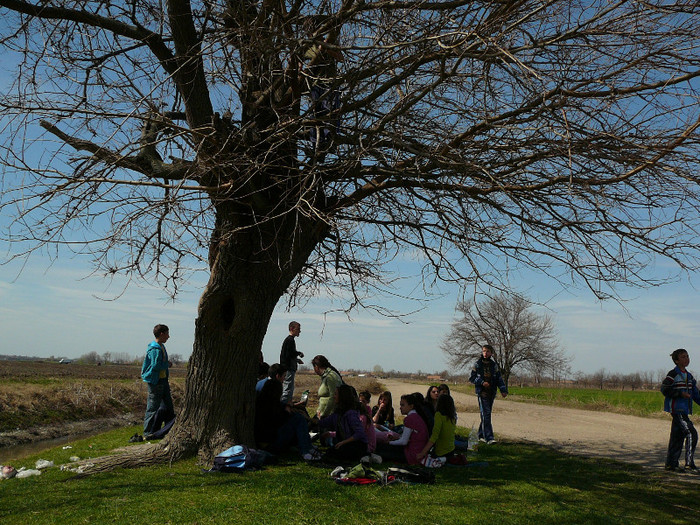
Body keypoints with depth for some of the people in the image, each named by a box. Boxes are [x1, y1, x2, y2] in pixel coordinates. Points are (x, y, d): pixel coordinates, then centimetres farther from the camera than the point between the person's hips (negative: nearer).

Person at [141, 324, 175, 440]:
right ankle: (147, 433, 2)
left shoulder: (161, 347, 13)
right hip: (155, 381, -10)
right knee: (152, 407, -4)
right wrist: (167, 364, -12)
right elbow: (155, 366, -25)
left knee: (168, 405, 16)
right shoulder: (155, 349, -19)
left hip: (163, 380, 10)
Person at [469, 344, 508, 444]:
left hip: (491, 393, 4)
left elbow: (499, 378, 9)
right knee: (485, 415, -12)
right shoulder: (477, 364, 2)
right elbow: (471, 378, 2)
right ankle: (489, 438, -16)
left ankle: (481, 435, 23)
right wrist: (482, 382, -14)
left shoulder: (494, 365, 10)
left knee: (486, 415, 10)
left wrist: (503, 390, -6)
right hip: (482, 393, -4)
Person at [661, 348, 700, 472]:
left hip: (685, 409, 8)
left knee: (678, 436, 10)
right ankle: (689, 463, -9)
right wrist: (681, 394, -19)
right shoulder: (673, 374, -7)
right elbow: (664, 389, -12)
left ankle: (671, 464, 16)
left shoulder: (689, 376, 17)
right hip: (676, 409, -8)